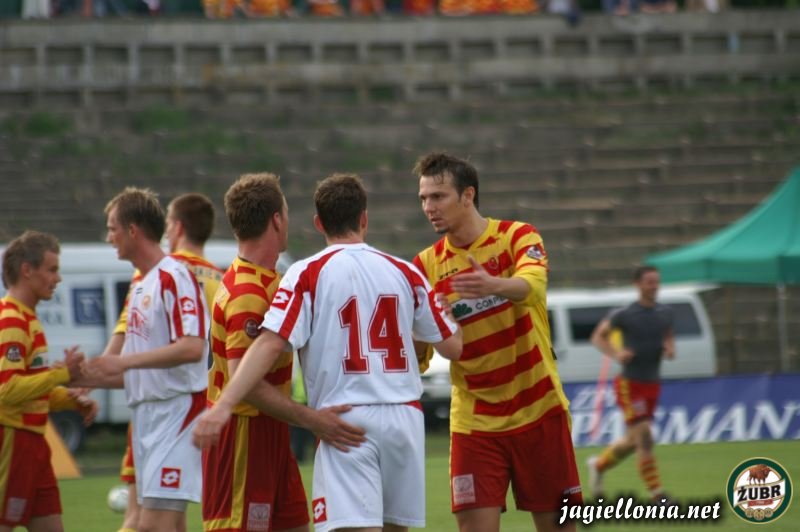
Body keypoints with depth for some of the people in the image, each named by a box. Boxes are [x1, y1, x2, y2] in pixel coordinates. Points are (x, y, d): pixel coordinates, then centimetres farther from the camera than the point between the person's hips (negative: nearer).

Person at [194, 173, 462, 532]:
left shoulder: (308, 274, -3)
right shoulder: (404, 272, 8)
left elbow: (271, 343, -14)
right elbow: (452, 346, 13)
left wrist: (224, 405, -17)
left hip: (347, 422, -4)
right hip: (404, 418, 4)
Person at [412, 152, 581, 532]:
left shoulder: (517, 236, -4)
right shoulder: (427, 265, 3)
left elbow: (533, 285, -27)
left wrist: (495, 286, -48)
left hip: (537, 412, -2)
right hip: (473, 422, 2)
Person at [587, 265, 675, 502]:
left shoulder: (665, 313, 6)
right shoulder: (625, 314, -10)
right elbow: (599, 336, 0)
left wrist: (670, 348, -3)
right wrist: (616, 354, -18)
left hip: (652, 384, 6)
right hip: (630, 383, -6)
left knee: (633, 441, 15)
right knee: (644, 438, -14)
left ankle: (598, 465, 41)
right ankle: (657, 494, -10)